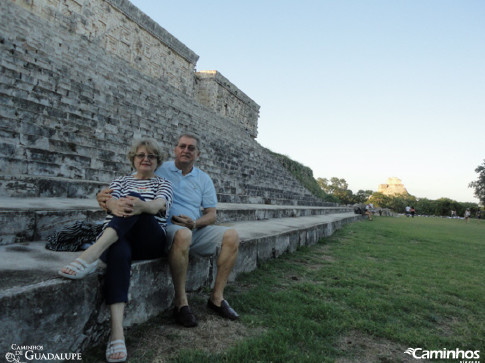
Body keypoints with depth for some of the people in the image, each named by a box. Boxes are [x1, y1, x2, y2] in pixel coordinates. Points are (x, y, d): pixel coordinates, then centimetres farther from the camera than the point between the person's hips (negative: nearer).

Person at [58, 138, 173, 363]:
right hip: (116, 239, 1)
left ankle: (91, 255, -50)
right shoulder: (121, 181, 22)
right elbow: (110, 201, -2)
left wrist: (141, 205, -37)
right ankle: (117, 333, -50)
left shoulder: (163, 184, 15)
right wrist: (116, 205, -30)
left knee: (134, 204, -29)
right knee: (119, 251, -38)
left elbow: (159, 205, -10)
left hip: (150, 242, -1)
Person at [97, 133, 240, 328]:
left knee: (231, 235, -18)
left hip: (197, 230, 5)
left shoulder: (204, 179, 14)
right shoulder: (159, 170, 5)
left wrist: (195, 223, -10)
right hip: (167, 229, -4)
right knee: (182, 234, -39)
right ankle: (180, 302, -23)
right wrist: (104, 195, -22)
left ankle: (217, 297, -7)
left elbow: (211, 214, 11)